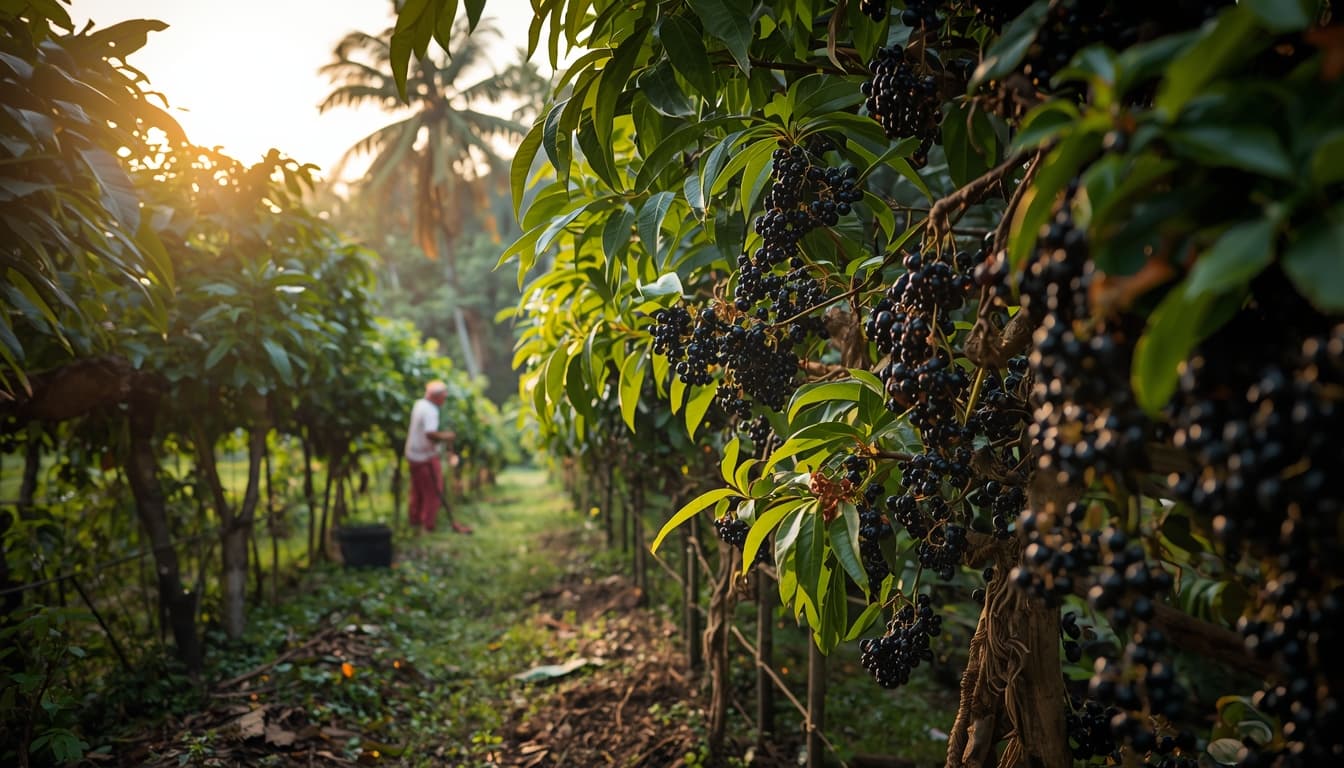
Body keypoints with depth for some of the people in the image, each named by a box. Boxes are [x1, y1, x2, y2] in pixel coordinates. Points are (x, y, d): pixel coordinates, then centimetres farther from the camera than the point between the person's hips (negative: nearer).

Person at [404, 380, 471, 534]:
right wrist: (446, 436, -18)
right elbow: (430, 434, -34)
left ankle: (415, 520, 32)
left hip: (413, 454, 9)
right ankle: (429, 524, 9)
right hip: (426, 456, -9)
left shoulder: (419, 404, 7)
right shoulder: (430, 410, -23)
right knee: (433, 492, 3)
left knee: (417, 490, 21)